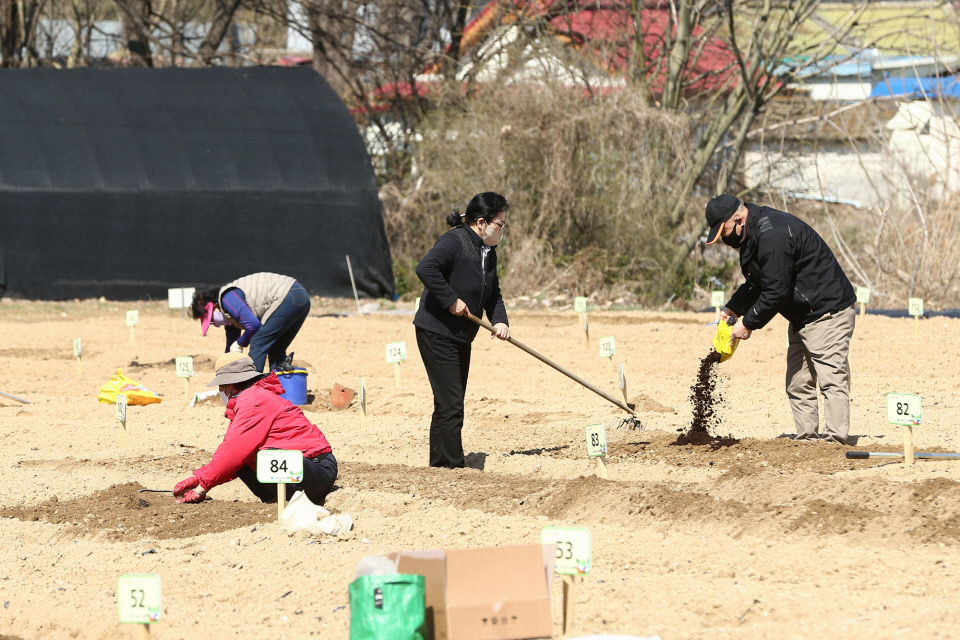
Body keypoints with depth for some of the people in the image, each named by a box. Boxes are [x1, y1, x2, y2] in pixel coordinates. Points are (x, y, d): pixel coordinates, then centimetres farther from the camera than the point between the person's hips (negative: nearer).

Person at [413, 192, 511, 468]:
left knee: (449, 405, 14)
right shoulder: (454, 242, -18)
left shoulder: (488, 252, 11)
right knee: (451, 404, -11)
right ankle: (454, 466, -9)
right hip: (437, 334, -10)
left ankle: (439, 464, 22)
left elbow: (493, 294, 17)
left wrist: (499, 320, -2)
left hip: (460, 337, 10)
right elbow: (425, 269, -33)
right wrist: (451, 300, -28)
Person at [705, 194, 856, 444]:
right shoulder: (754, 232, 9)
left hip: (827, 313, -11)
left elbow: (776, 292, -24)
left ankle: (835, 440, -18)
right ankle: (807, 438, 11)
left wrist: (748, 323, -14)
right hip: (803, 318, 11)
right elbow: (757, 283, 19)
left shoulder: (773, 236, -24)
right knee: (797, 384, 10)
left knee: (831, 380, -14)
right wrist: (733, 308, 6)